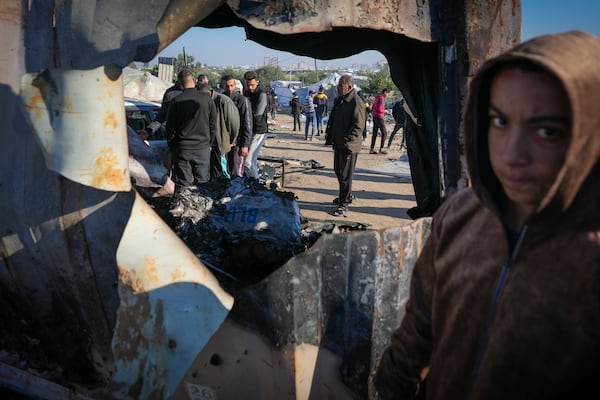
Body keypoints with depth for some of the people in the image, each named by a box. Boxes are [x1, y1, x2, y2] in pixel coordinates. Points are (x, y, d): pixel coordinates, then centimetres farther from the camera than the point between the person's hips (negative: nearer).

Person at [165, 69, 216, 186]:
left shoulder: (176, 101, -7)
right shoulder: (207, 98, -2)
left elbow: (170, 127, -1)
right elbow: (213, 123, 4)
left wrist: (171, 146, 13)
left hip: (182, 149, -1)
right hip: (203, 148, 2)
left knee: (183, 185, 4)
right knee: (202, 182, 9)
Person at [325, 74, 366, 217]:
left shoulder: (356, 103, -17)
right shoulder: (340, 100, 12)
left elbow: (358, 127, -20)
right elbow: (333, 120, 22)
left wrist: (345, 140, -23)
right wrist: (329, 135, 13)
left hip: (349, 146, -9)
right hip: (339, 144, 9)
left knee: (346, 175, -3)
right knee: (338, 171, 20)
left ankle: (344, 205, 5)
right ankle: (346, 196, 37)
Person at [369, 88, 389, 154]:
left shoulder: (377, 97, 15)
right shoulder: (381, 98, -14)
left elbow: (373, 108, 21)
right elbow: (380, 109, -21)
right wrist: (385, 111, -4)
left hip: (375, 116, 9)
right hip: (379, 117, -9)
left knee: (374, 133, 7)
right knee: (384, 133, -2)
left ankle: (372, 149, 6)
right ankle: (382, 148, -3)